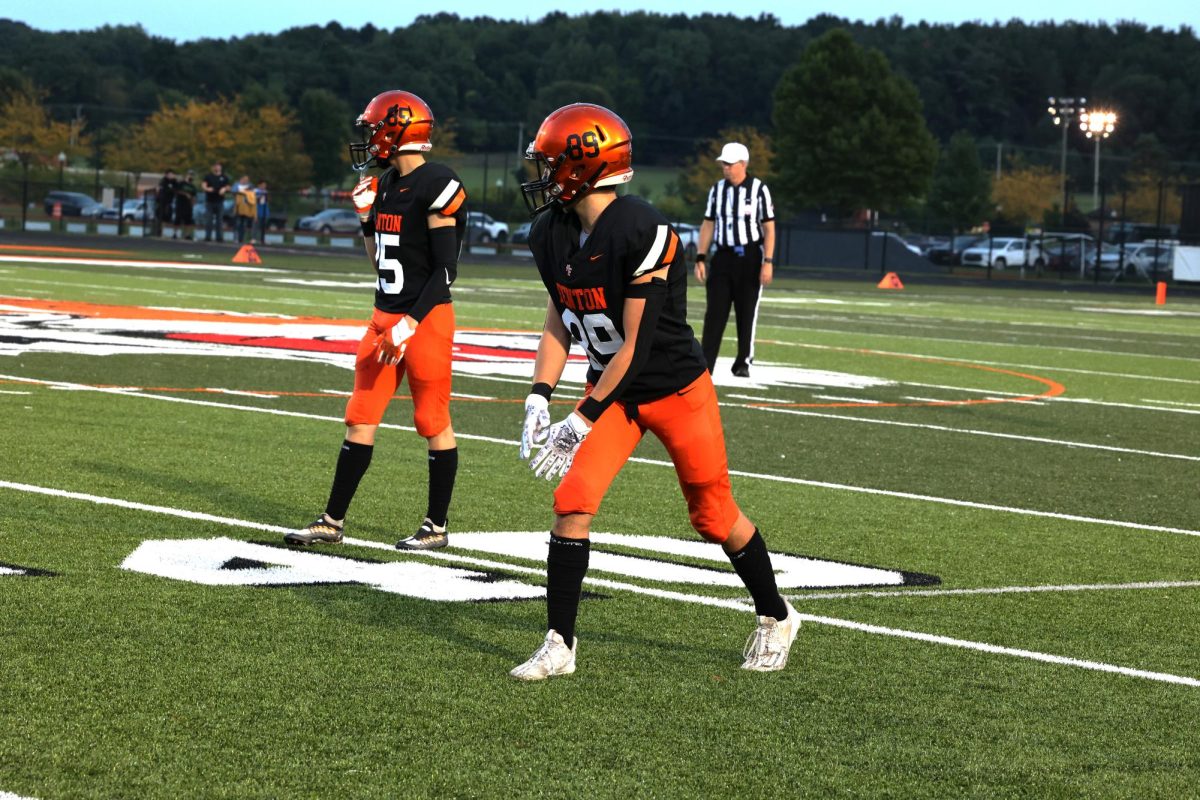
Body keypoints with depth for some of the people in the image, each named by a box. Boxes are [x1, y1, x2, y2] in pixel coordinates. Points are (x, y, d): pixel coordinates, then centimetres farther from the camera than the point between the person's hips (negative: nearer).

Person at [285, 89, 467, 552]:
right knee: (360, 419, 8)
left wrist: (410, 323, -20)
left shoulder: (436, 187, -15)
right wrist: (366, 217, 9)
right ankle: (333, 521, 12)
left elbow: (446, 269, -17)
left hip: (426, 319, -8)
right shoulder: (386, 186, 11)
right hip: (386, 315, 8)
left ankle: (437, 527, 13)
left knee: (433, 422, 2)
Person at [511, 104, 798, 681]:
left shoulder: (644, 234, -28)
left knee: (713, 517, 7)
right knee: (573, 501, -11)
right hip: (612, 389, 6)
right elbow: (560, 321, 7)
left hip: (675, 389, -5)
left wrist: (582, 422, -23)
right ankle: (559, 645, -3)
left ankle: (776, 619, 31)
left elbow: (636, 345, -25)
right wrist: (539, 398, -6)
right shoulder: (551, 234, -5)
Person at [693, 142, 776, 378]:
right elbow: (708, 225, 11)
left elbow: (769, 228, -5)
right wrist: (700, 259, 5)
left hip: (749, 257, -3)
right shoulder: (717, 190, 7)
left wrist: (768, 262, -12)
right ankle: (704, 364, -4)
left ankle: (743, 363, 14)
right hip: (723, 256, 3)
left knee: (747, 313, 4)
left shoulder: (759, 190, -5)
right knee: (714, 312, -3)